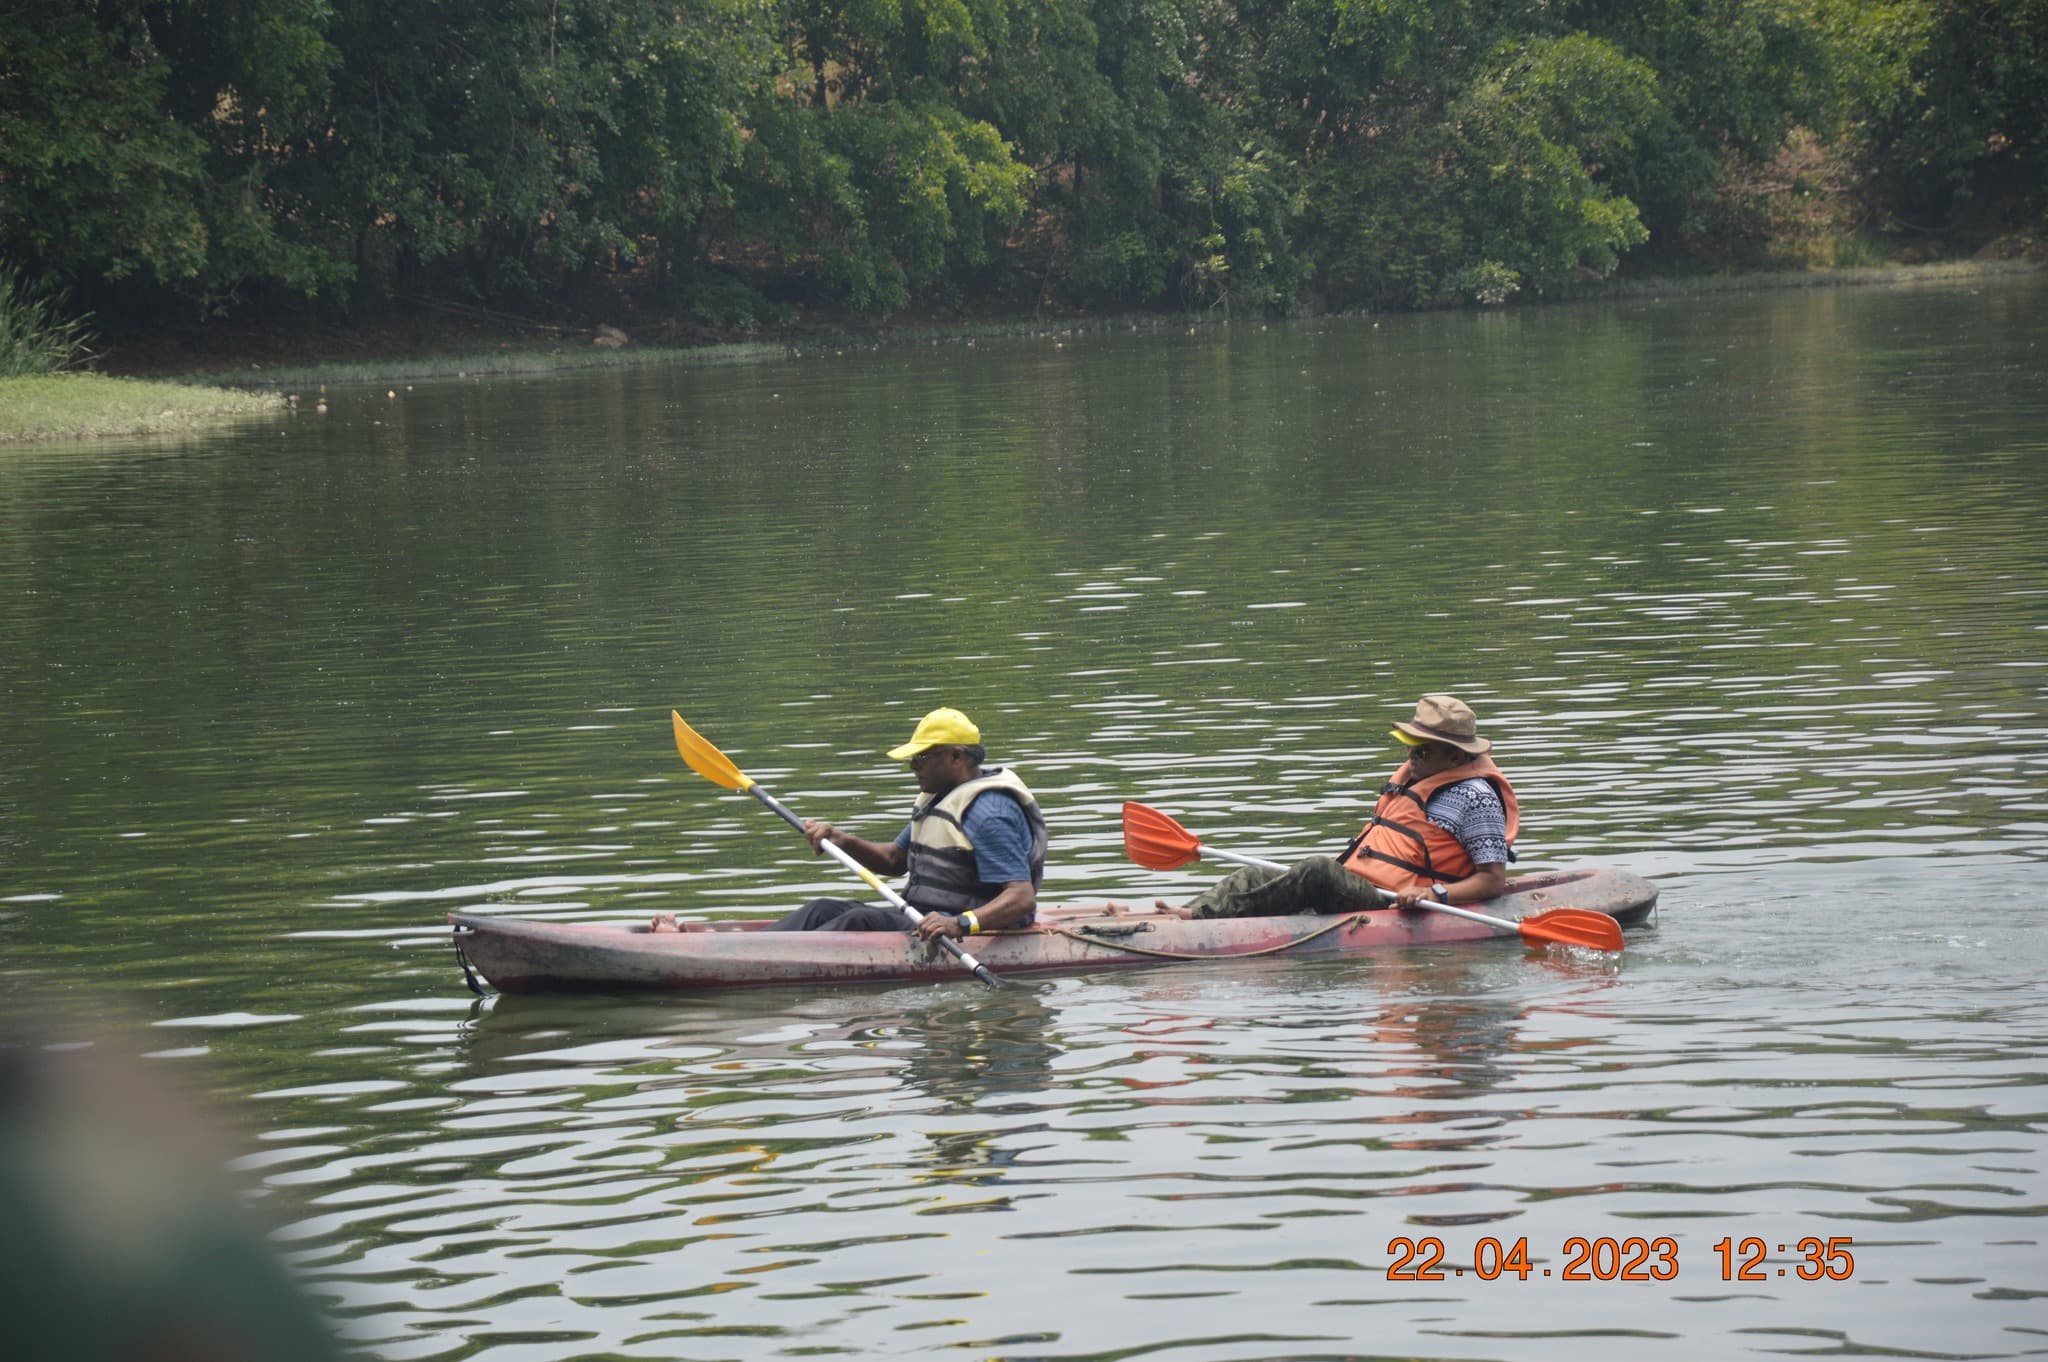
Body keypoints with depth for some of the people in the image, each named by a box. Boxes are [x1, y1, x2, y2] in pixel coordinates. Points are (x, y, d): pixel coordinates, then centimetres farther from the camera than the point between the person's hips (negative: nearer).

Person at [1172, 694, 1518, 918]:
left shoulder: (1475, 797, -4)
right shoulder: (1410, 776, 22)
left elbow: (1494, 879, -9)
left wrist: (1434, 893, -21)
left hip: (1390, 906, -9)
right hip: (1352, 886, 9)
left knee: (1318, 872, -34)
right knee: (1256, 877, -8)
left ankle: (1202, 917, -40)